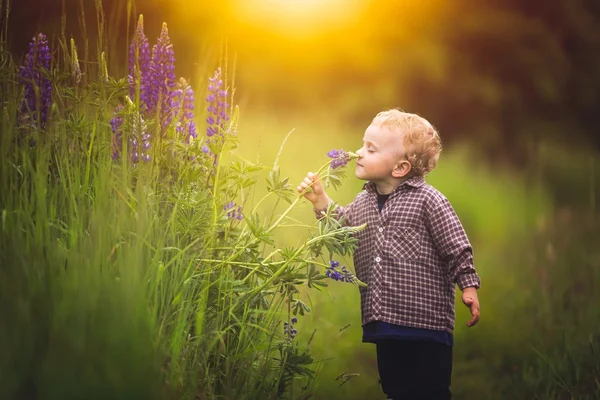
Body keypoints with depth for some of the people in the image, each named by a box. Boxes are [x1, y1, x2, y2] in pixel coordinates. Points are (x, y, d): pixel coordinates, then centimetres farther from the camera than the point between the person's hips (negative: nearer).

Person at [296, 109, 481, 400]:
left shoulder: (427, 200, -10)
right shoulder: (363, 201, 9)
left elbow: (456, 248, -8)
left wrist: (468, 287, -11)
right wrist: (322, 203, 14)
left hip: (425, 321, -7)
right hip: (383, 322, 7)